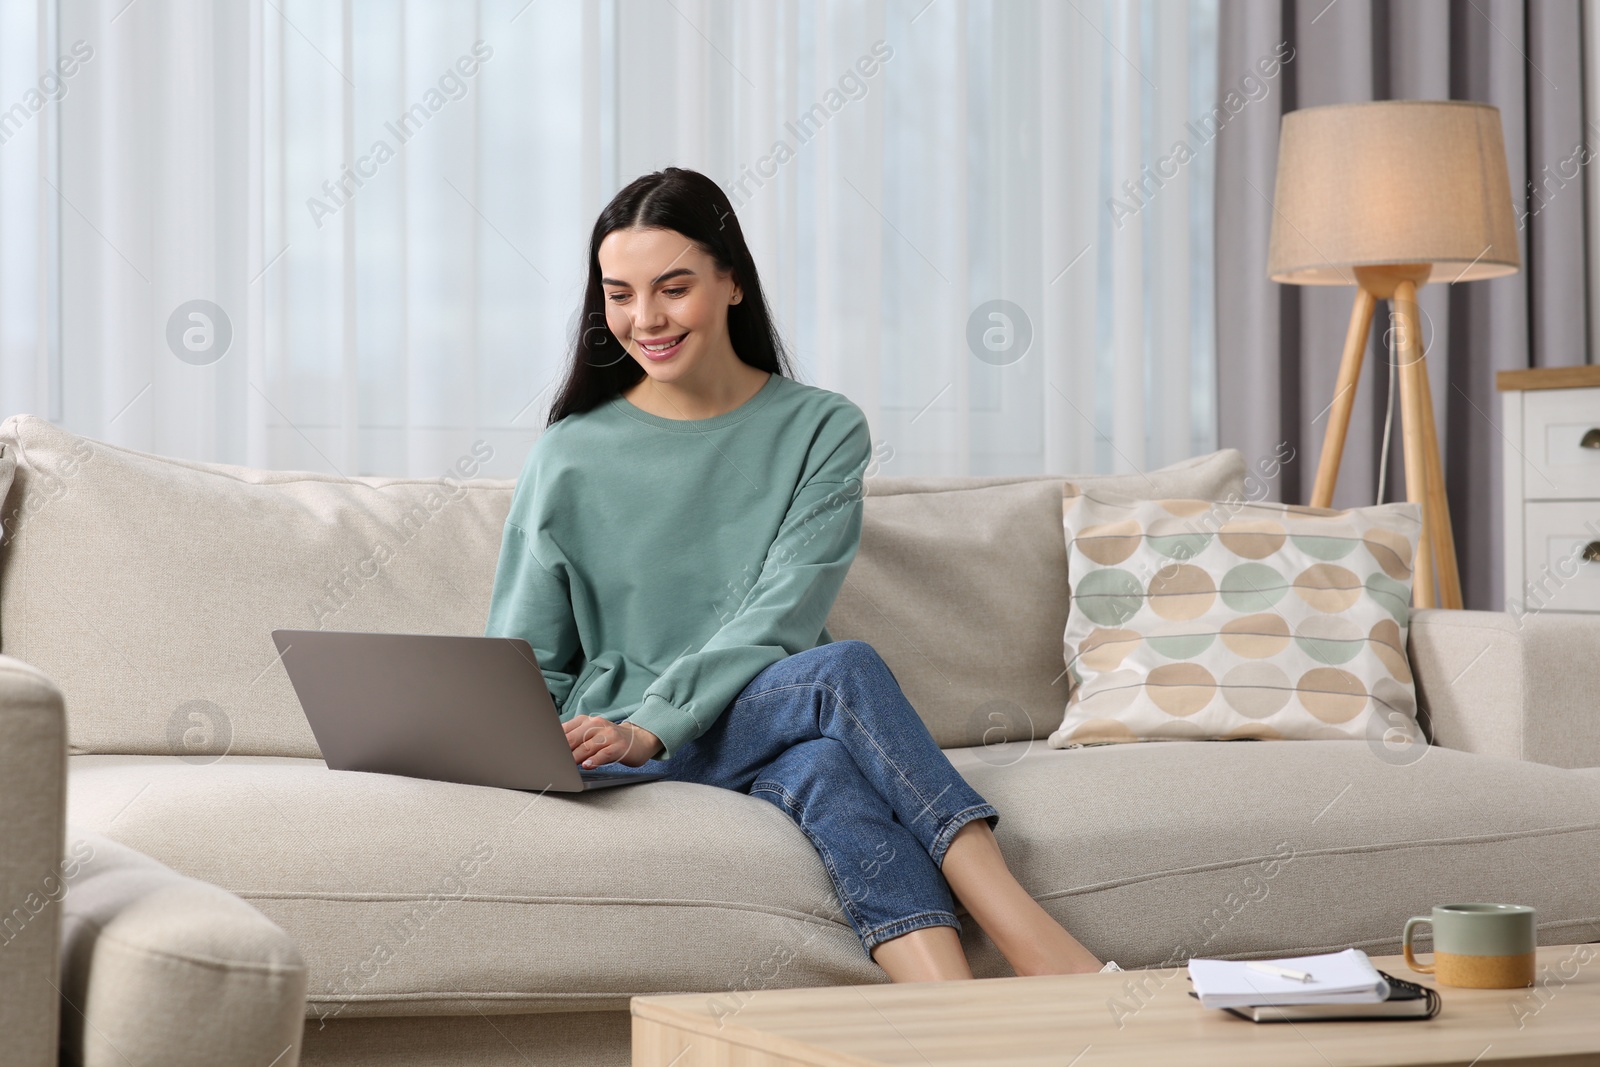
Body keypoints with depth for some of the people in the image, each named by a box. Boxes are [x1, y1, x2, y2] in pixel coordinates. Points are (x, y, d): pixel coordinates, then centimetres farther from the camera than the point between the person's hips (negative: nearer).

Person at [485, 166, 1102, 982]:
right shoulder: (571, 455, 7)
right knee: (844, 669, -31)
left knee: (825, 770, -37)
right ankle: (1030, 936, -41)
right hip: (620, 742, -1)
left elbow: (778, 620, -7)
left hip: (768, 718, 2)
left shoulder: (822, 431, 6)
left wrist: (649, 726, -22)